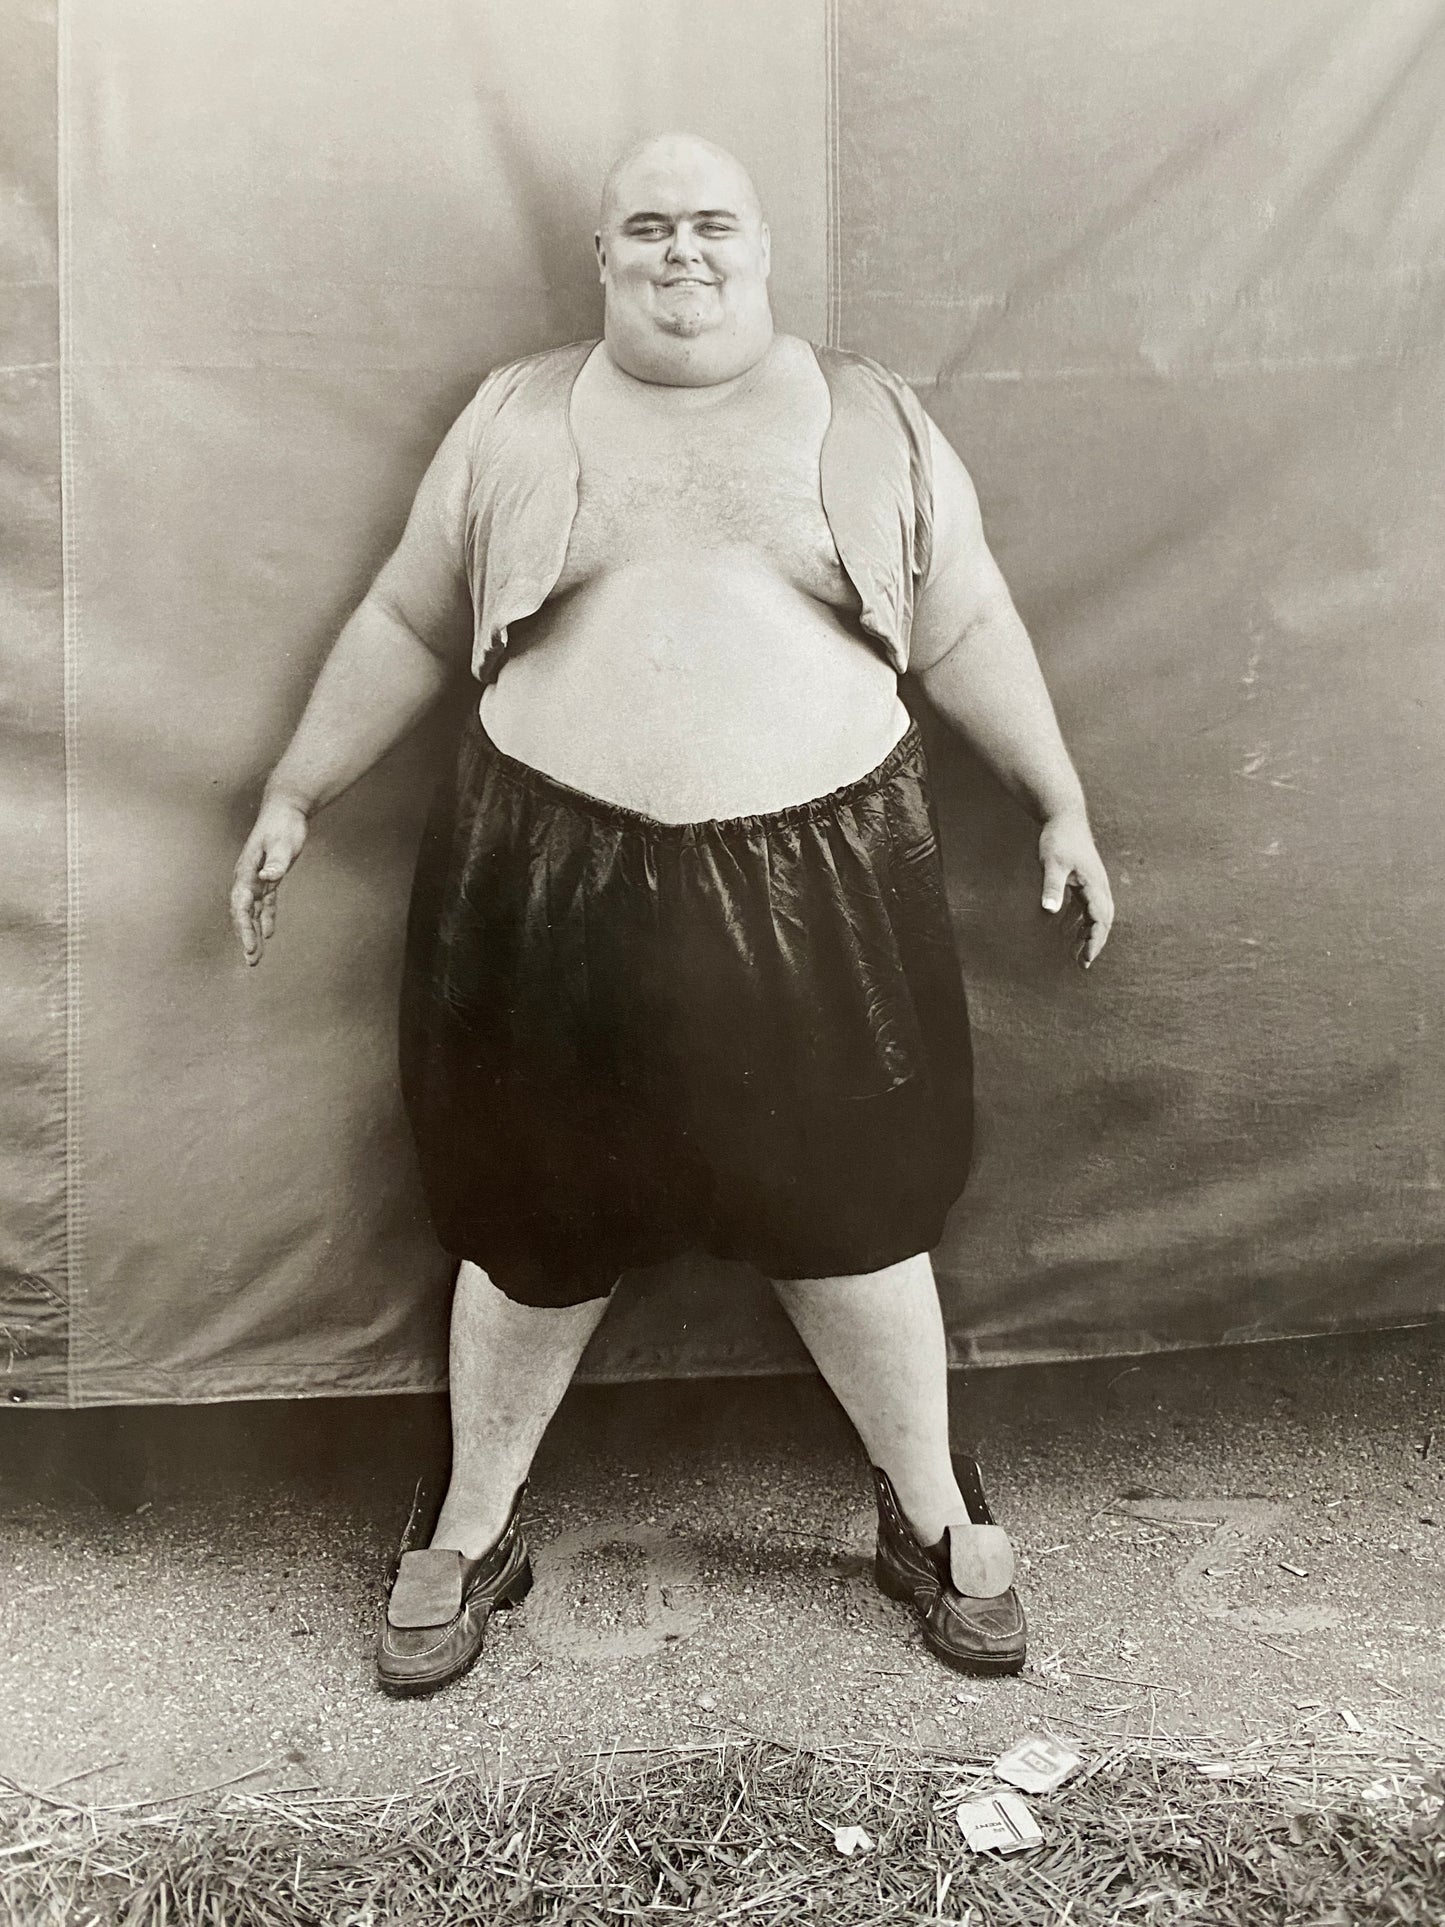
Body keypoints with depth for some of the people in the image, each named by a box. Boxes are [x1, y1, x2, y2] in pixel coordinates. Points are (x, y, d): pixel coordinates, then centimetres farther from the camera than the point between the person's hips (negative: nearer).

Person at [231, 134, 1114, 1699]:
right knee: (532, 1228, 11)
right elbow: (406, 622, 12)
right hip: (554, 880, 1)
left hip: (814, 882, 0)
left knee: (851, 1216, 10)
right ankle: (473, 1533, 35)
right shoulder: (515, 415, 8)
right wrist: (295, 793, 12)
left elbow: (965, 633, 10)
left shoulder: (872, 418, 8)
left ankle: (932, 1516, 36)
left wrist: (1060, 806, 8)